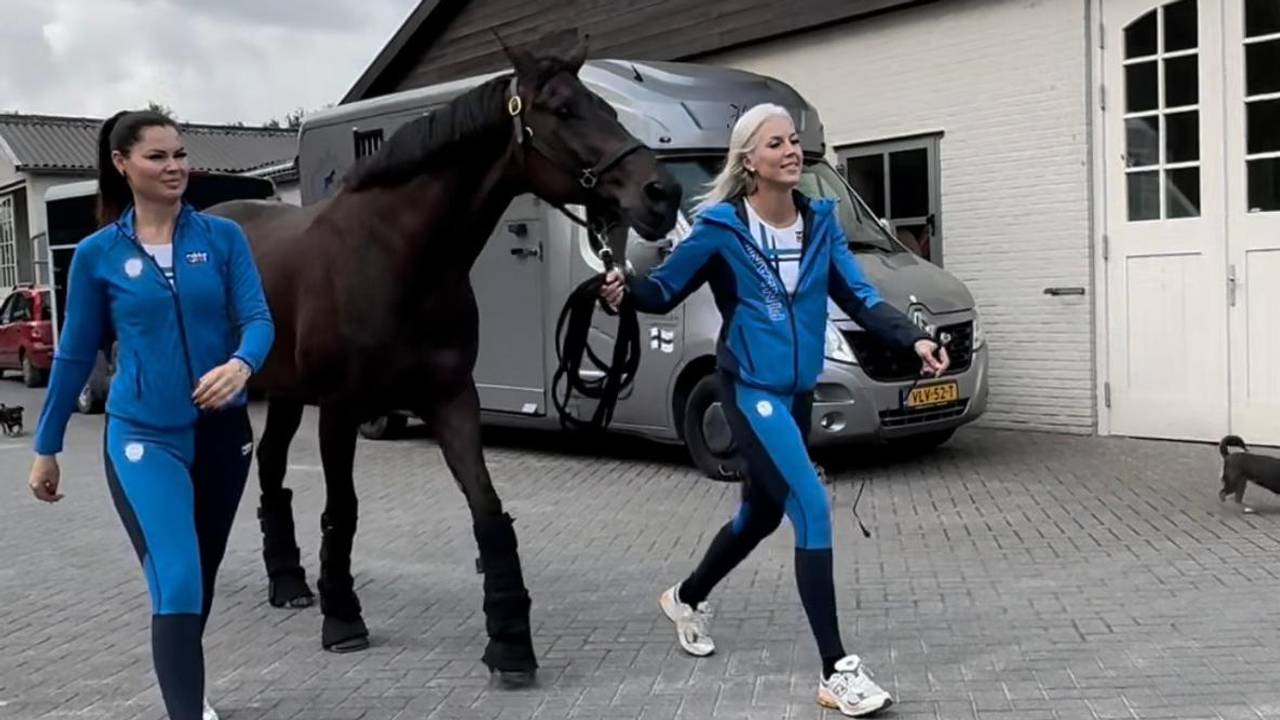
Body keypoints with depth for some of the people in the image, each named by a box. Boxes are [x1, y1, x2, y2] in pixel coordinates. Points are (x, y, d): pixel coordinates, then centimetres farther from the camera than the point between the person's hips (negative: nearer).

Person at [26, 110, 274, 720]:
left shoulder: (223, 237, -1)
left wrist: (241, 364, -32)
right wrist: (46, 447, 8)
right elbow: (75, 355, 4)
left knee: (202, 578, 19)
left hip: (223, 431, 3)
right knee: (176, 588, -15)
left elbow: (258, 318, -9)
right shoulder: (98, 253, -3)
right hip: (143, 438, -2)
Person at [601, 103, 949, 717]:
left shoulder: (820, 222, 4)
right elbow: (666, 289, -3)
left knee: (760, 514, 20)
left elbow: (859, 297, 3)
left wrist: (913, 338, -11)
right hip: (749, 390, -7)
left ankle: (685, 598, 47)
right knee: (812, 509, -17)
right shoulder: (720, 228, -11)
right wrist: (625, 291, -26)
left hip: (797, 392, 7)